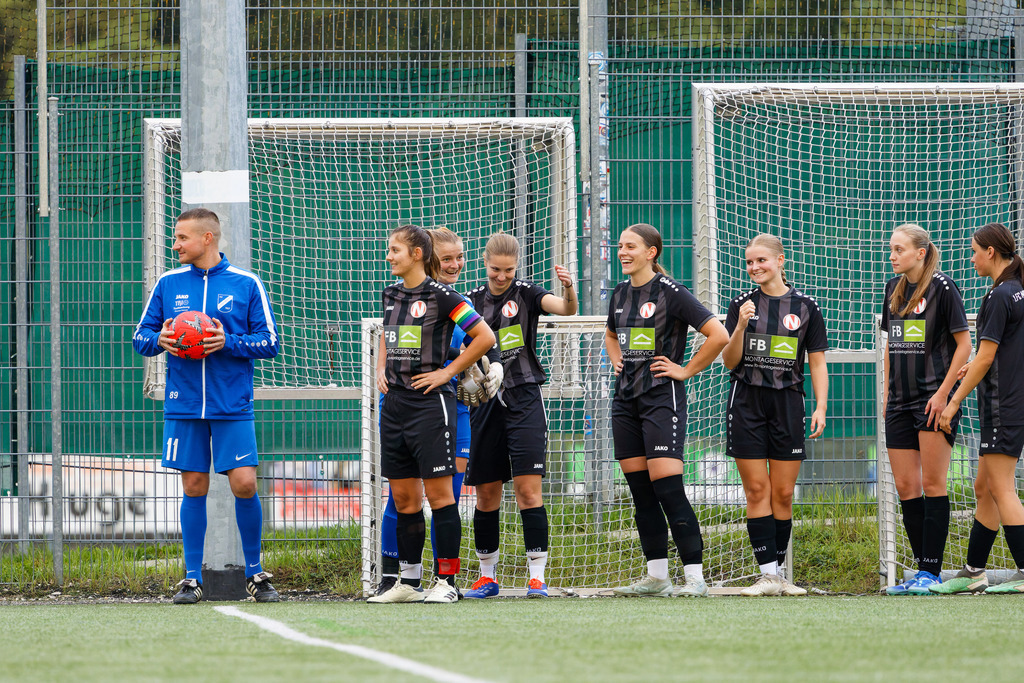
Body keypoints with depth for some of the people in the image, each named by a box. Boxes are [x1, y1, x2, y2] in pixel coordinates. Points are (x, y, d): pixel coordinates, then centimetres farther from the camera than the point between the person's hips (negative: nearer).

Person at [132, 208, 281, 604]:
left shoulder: (246, 285, 1)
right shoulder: (168, 284, 9)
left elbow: (270, 343, 1)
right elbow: (141, 337, 13)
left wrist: (229, 342, -15)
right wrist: (159, 340, -10)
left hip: (233, 407, -2)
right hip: (183, 405, 2)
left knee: (244, 483, -7)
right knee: (194, 488, 3)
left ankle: (254, 575, 8)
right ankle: (192, 579, 10)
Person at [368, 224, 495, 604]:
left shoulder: (441, 295, -9)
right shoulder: (390, 295, 12)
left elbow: (485, 337, -8)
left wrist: (448, 372, -7)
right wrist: (381, 369, 14)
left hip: (430, 402, -7)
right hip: (394, 402, 7)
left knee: (438, 494, -4)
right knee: (403, 498, 9)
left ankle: (446, 581, -1)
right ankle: (409, 582, 14)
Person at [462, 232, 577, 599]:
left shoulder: (526, 293, -1)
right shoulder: (473, 300, 8)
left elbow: (566, 309, -18)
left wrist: (568, 289, -38)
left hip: (523, 400, -3)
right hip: (484, 403, 3)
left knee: (528, 489, -11)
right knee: (486, 495, 7)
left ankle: (537, 576, -9)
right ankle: (487, 577, 18)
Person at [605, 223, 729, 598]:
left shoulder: (670, 292, -10)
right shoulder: (620, 293, 13)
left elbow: (718, 335, -14)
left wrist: (686, 371, -10)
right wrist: (616, 360, 15)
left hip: (662, 398, -7)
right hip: (626, 399, 7)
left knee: (668, 489, -14)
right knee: (641, 493, 6)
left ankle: (695, 577, -12)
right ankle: (657, 577, 11)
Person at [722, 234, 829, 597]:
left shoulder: (805, 307, 4)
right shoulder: (741, 305, 5)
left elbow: (817, 363, 7)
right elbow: (730, 362, 2)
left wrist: (821, 407, -3)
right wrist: (741, 326, -13)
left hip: (787, 402, 0)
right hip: (747, 402, 0)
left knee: (783, 492, 0)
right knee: (757, 489, -5)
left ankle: (778, 571, 7)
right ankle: (768, 573, -7)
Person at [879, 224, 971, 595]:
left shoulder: (943, 287, -8)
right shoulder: (894, 289, 12)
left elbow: (964, 345, -8)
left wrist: (944, 392, -14)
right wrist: (886, 391, 14)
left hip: (934, 399, -7)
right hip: (901, 400, 7)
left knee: (932, 484, -6)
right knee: (905, 487, 4)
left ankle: (931, 572, -4)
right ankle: (922, 569, 10)